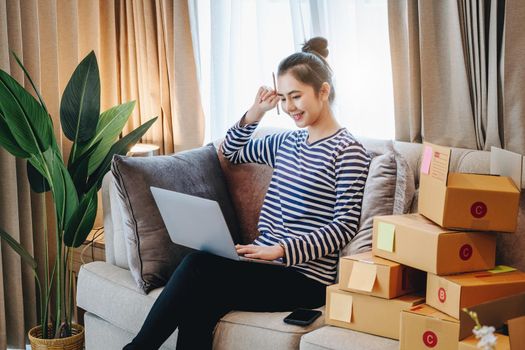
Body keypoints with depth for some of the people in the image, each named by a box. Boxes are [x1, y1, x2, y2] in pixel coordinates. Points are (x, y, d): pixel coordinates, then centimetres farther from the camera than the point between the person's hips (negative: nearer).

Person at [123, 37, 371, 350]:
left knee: (198, 266, -25)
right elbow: (232, 151, 31)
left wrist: (280, 250, -21)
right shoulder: (287, 142, 17)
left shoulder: (348, 152, -5)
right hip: (268, 264, 6)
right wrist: (255, 113, 14)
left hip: (306, 278, -6)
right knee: (196, 311, -23)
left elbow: (345, 227, -12)